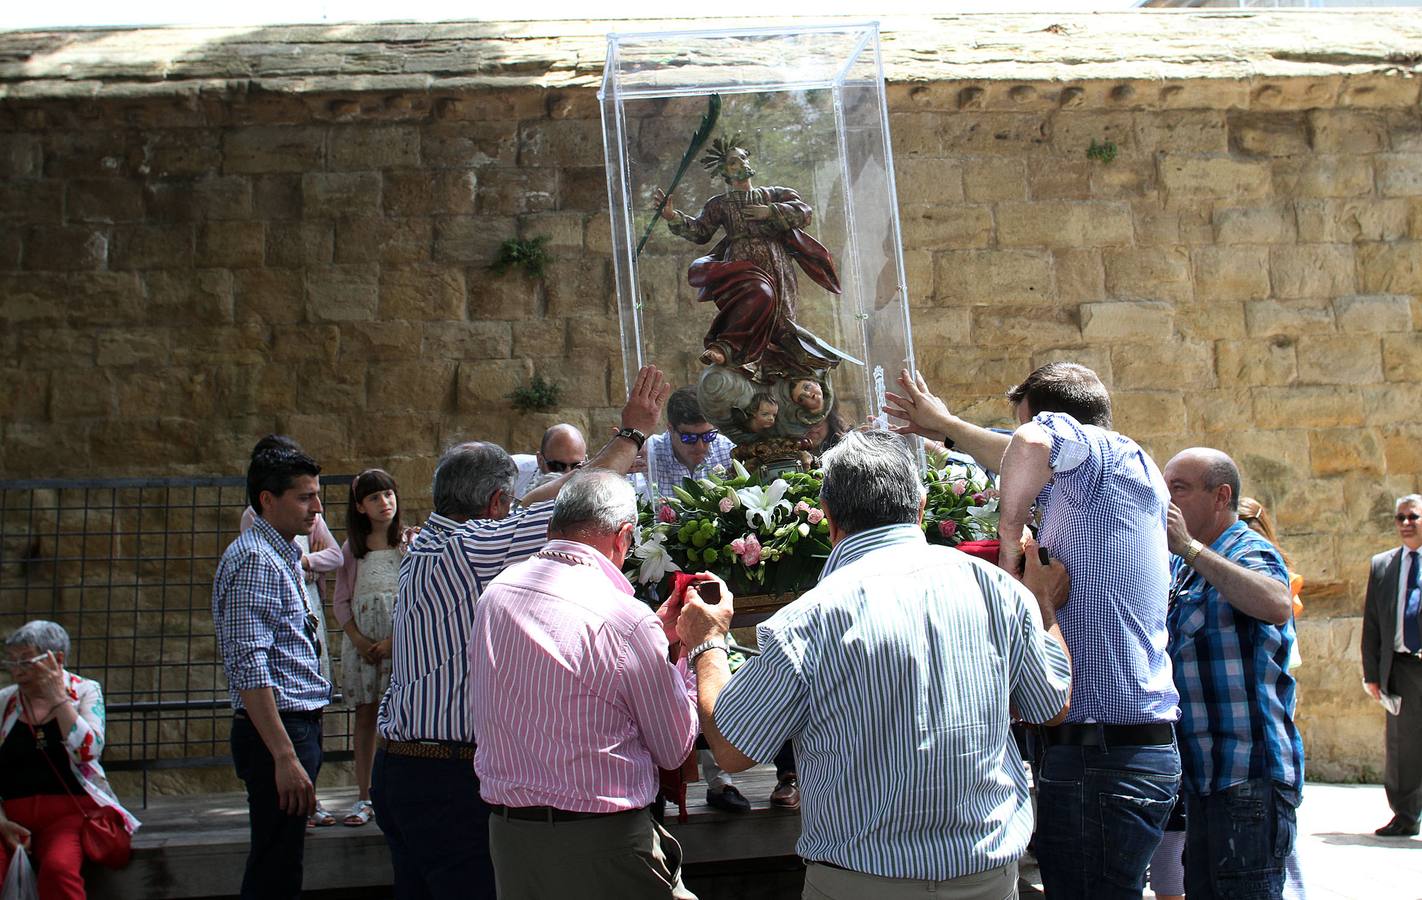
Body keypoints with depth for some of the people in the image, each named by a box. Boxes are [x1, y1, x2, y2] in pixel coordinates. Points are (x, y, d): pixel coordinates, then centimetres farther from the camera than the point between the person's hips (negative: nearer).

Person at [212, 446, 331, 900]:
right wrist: (285, 757, -26)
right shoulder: (254, 560, -14)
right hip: (278, 731, -10)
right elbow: (249, 667, -22)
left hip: (300, 725, 10)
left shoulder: (283, 557, 17)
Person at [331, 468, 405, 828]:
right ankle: (364, 797, 11)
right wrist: (359, 640, -4)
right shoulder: (351, 548, 9)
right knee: (365, 715, 6)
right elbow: (341, 601, 10)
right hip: (361, 640, 3)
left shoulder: (409, 544, 1)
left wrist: (394, 640, -11)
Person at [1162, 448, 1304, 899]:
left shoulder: (1250, 553, -10)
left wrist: (1188, 546, -29)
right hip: (1201, 777, 9)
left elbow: (1278, 606, -33)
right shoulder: (1180, 567, 17)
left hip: (1247, 781, -9)